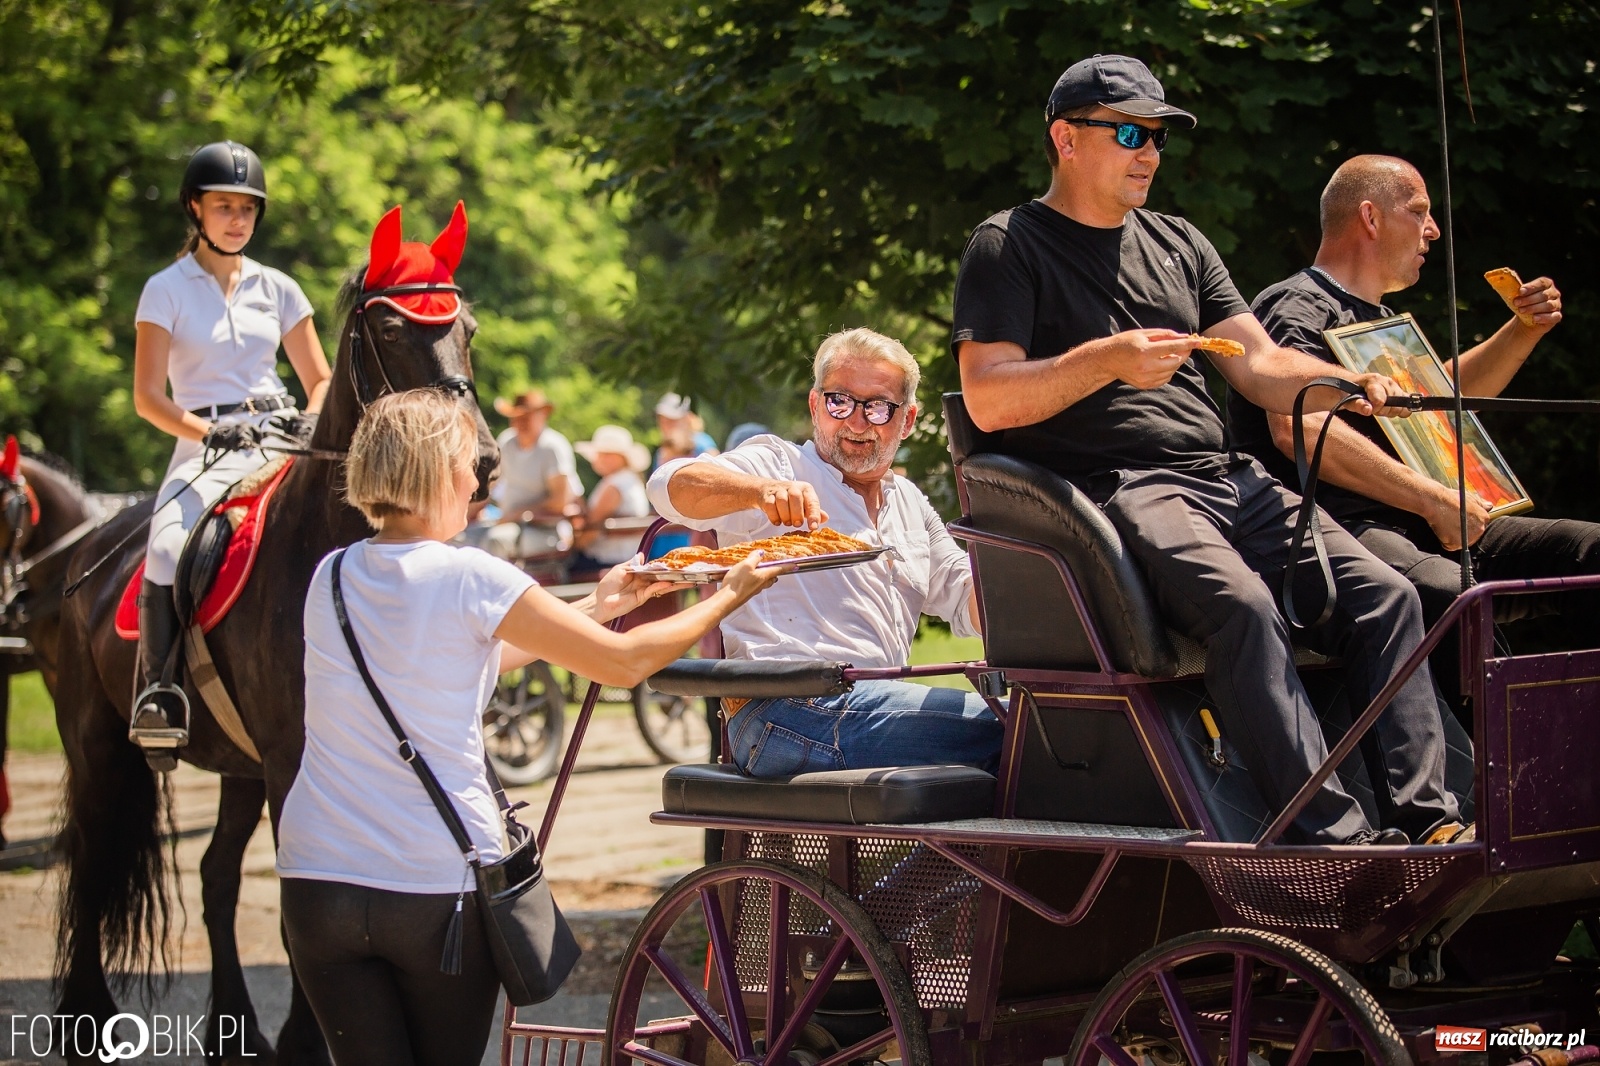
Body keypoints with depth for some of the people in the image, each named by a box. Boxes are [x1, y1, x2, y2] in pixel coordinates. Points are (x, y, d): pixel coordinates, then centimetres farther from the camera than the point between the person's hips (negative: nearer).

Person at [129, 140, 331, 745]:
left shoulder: (276, 289, 13)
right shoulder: (167, 291, 4)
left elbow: (320, 380, 16)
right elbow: (147, 398, -2)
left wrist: (311, 424, -6)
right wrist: (211, 432, -18)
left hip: (279, 444, 3)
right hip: (205, 449, -3)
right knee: (168, 550, -32)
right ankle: (155, 691, -23)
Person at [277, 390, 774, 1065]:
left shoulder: (331, 578, 7)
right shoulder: (468, 578, -10)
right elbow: (624, 662, -5)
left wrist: (595, 607, 27)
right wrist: (730, 595, 11)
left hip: (318, 877, 4)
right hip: (439, 884, -4)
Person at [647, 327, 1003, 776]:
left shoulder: (910, 503, 28)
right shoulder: (778, 464, 7)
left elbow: (968, 605, 22)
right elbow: (672, 486, -12)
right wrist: (761, 490, -33)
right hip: (784, 715, -7)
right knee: (1001, 729, -24)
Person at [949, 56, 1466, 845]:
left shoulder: (1177, 244, 25)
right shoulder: (1009, 247, 5)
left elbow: (1260, 366, 18)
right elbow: (986, 401, -6)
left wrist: (1352, 386, -2)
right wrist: (1104, 361, -19)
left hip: (1225, 480, 7)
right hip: (1110, 488, -7)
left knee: (1382, 596, -14)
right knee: (1242, 606, -34)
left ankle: (1423, 817, -20)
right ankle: (1333, 838, -39)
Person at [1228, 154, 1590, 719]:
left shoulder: (1380, 319, 29)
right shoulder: (1300, 308, -2)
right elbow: (1297, 426, -21)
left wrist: (1524, 330, 29)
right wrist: (1432, 499, -21)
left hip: (1417, 530, 9)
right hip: (1346, 532, -9)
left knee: (1589, 551, -10)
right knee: (1453, 595, -40)